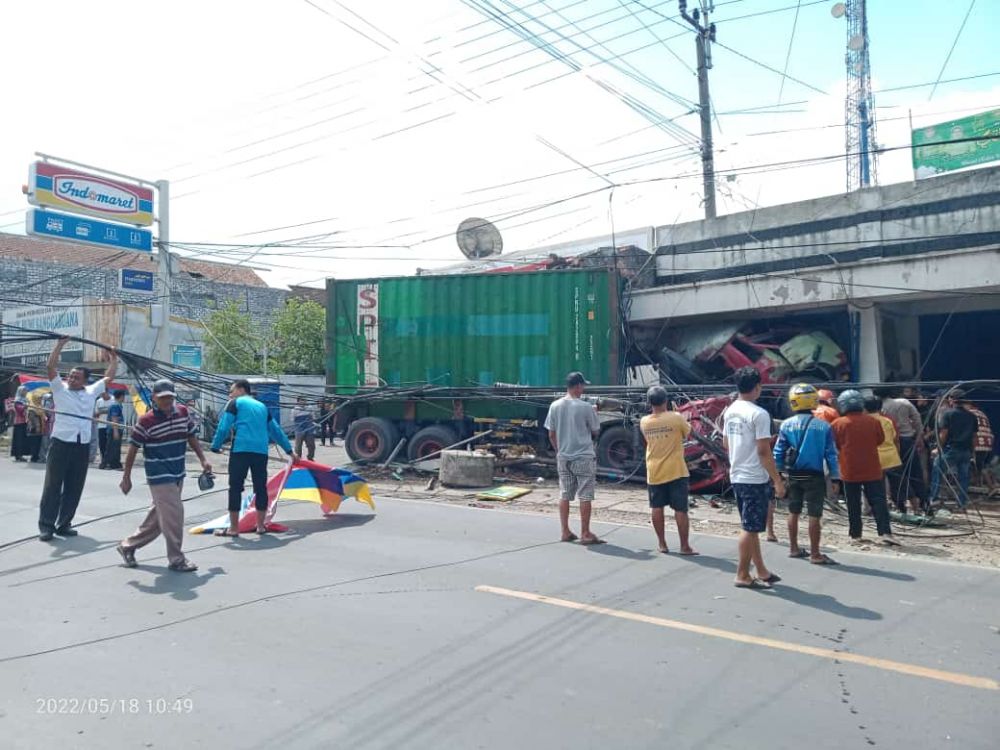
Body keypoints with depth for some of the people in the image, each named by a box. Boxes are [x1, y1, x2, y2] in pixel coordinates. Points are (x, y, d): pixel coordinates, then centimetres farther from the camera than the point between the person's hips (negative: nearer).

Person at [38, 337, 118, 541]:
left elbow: (109, 376, 23)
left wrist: (114, 357, 23)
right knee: (53, 485, 0)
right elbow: (50, 366, -5)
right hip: (61, 444, -4)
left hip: (82, 446, 4)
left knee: (74, 488, 7)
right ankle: (46, 525, 5)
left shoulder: (91, 392, 13)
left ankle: (64, 524, 16)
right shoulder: (60, 388, 4)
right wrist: (61, 343, -8)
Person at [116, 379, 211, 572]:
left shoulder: (183, 412, 3)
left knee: (159, 515, 16)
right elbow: (133, 448, -7)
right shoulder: (146, 421, -13)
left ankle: (128, 545, 34)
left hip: (178, 475, 7)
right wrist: (126, 477, -4)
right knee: (174, 514, -9)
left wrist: (203, 460, 7)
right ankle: (176, 560, 4)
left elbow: (191, 437, 13)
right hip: (159, 476, -7)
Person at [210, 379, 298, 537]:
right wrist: (289, 450, 30)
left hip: (241, 450, -4)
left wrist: (216, 446, 8)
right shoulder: (261, 406, 24)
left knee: (235, 487, 1)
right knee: (260, 487, 10)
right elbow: (276, 430, 26)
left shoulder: (235, 403, 10)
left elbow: (224, 426, -1)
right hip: (261, 451, 5)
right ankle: (260, 525, 15)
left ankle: (233, 528, 2)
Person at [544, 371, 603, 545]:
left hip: (563, 457, 5)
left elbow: (551, 434, 5)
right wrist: (594, 414, 14)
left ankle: (566, 532, 17)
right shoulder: (585, 407, -12)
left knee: (564, 495, 12)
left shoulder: (555, 406, 1)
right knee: (585, 496, 2)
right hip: (583, 457, -5)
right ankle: (585, 534, 5)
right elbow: (595, 432, -1)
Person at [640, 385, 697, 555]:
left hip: (654, 472, 3)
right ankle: (685, 546, 6)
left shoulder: (644, 422, -3)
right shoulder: (676, 418, -12)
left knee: (657, 508, 12)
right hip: (676, 471, -3)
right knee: (680, 510, 3)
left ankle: (662, 543, 19)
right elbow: (689, 432, 5)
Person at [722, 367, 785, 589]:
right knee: (750, 528, 1)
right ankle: (742, 575, 8)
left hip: (737, 476, 9)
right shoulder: (759, 414, -18)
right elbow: (764, 452, -20)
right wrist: (777, 480, -14)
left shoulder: (729, 411, 7)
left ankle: (761, 571, 25)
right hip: (755, 478, -8)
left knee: (751, 527, 16)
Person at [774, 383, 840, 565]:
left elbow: (778, 452, -2)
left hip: (794, 475, 3)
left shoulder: (786, 425, -5)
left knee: (793, 512, 15)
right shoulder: (823, 426, -8)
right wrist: (835, 478, 1)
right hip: (814, 476, -3)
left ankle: (793, 548, 25)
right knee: (814, 515, 2)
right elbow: (831, 454, -6)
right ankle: (815, 554, 6)